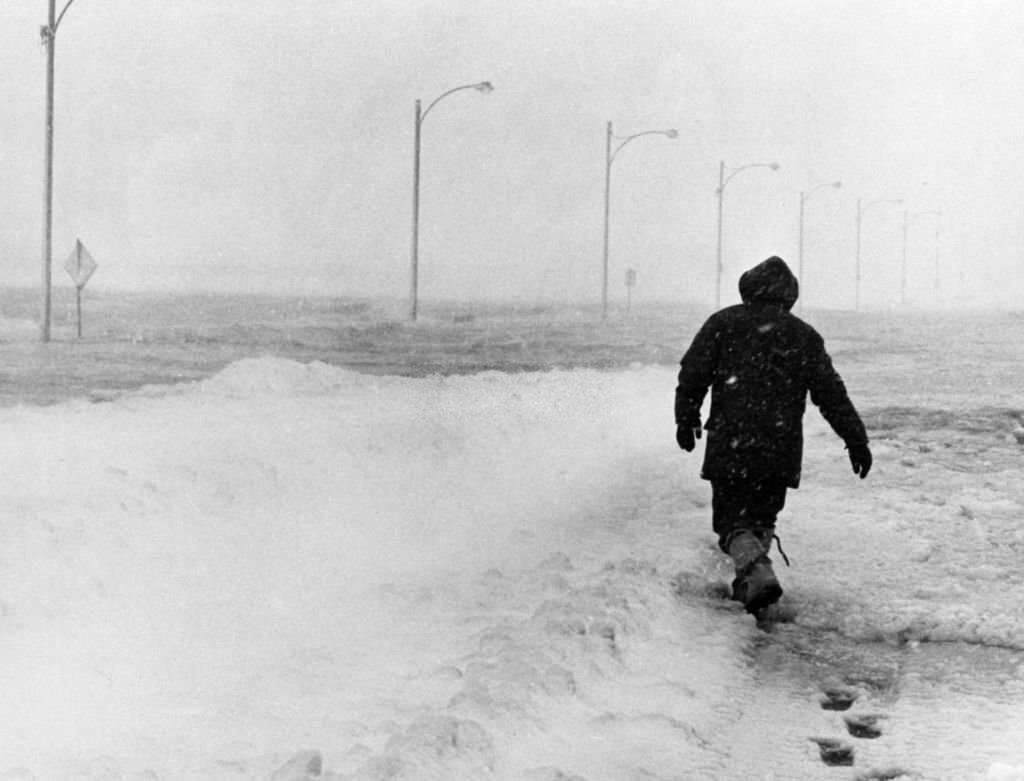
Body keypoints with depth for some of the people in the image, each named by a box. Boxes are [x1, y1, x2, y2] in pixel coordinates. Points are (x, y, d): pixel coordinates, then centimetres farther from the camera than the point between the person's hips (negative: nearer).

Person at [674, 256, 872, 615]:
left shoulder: (722, 324, 3)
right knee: (762, 515, 21)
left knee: (732, 518, 0)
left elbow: (693, 374, 1)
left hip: (730, 442, -2)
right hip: (783, 447, 2)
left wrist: (686, 419, 14)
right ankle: (751, 576, 17)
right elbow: (831, 394, 8)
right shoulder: (805, 336, 9)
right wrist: (856, 440, 11)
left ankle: (756, 571, -25)